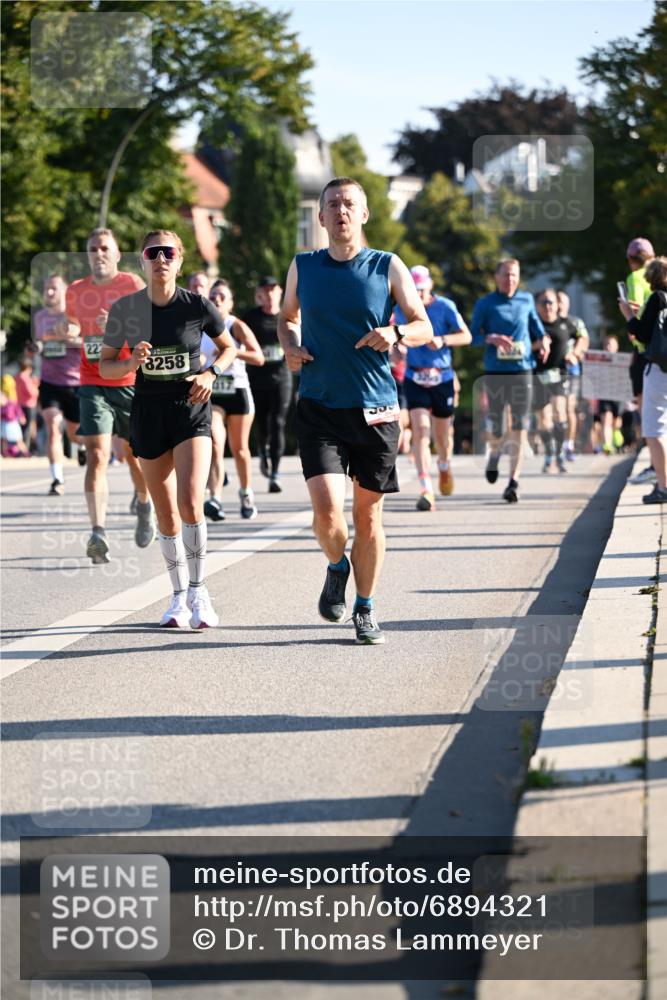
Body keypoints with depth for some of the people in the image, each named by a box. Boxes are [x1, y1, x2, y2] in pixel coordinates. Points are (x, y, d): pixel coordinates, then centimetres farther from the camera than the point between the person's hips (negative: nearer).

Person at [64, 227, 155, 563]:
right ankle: (98, 533, -24)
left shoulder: (133, 286, -5)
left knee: (134, 454, 13)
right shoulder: (76, 291, 5)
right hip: (92, 384, 1)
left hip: (130, 382, -1)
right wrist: (72, 331, -1)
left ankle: (145, 506, 45)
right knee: (96, 455, -14)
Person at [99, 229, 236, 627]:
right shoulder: (126, 308, -4)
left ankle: (198, 591, -5)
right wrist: (131, 362, -17)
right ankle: (180, 596, 21)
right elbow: (105, 366, 4)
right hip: (149, 411, 2)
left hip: (192, 408, -2)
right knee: (167, 515, 7)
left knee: (191, 504, -19)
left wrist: (211, 373, -10)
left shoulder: (198, 306, -7)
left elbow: (228, 347, 9)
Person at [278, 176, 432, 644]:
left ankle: (366, 609, 23)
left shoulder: (388, 267, 0)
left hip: (375, 408, 0)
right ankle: (337, 567, 18)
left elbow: (425, 328, 4)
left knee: (368, 513, 7)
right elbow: (287, 316, 22)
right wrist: (290, 346, 1)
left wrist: (396, 333, -18)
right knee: (327, 510, -15)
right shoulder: (303, 267, 5)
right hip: (319, 408, 0)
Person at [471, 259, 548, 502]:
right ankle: (494, 453, 37)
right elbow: (472, 336, 1)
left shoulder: (526, 300, 11)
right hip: (494, 372, -1)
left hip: (522, 370, 1)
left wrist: (542, 341, 8)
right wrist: (491, 338, -17)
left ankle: (513, 482, -5)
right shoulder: (485, 304, 3)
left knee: (519, 427, -6)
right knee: (495, 424, 0)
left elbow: (536, 325, 27)